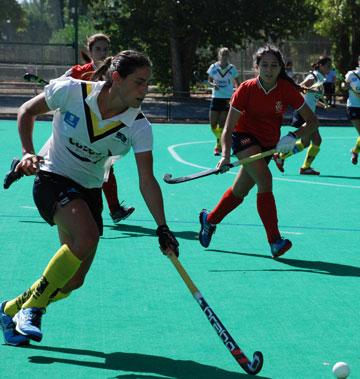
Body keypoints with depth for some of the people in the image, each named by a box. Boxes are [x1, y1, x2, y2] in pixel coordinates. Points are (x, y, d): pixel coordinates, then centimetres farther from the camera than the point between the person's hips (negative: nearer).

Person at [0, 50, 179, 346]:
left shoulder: (139, 127, -13)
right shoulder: (71, 91, -19)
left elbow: (147, 181, -16)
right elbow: (27, 111, -1)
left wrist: (162, 228, -25)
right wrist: (28, 152, -11)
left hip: (89, 191, 5)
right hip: (53, 178, -5)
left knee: (74, 280, 0)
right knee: (86, 235, -32)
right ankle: (32, 307, -16)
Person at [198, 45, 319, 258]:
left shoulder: (287, 90, -15)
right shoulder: (246, 89, -18)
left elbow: (313, 121, -11)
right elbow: (228, 128, -16)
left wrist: (293, 137, -29)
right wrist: (226, 155, -32)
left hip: (268, 144, 4)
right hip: (245, 137, -4)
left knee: (240, 191, 11)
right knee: (265, 179, -27)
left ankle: (210, 219, 40)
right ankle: (275, 241, -27)